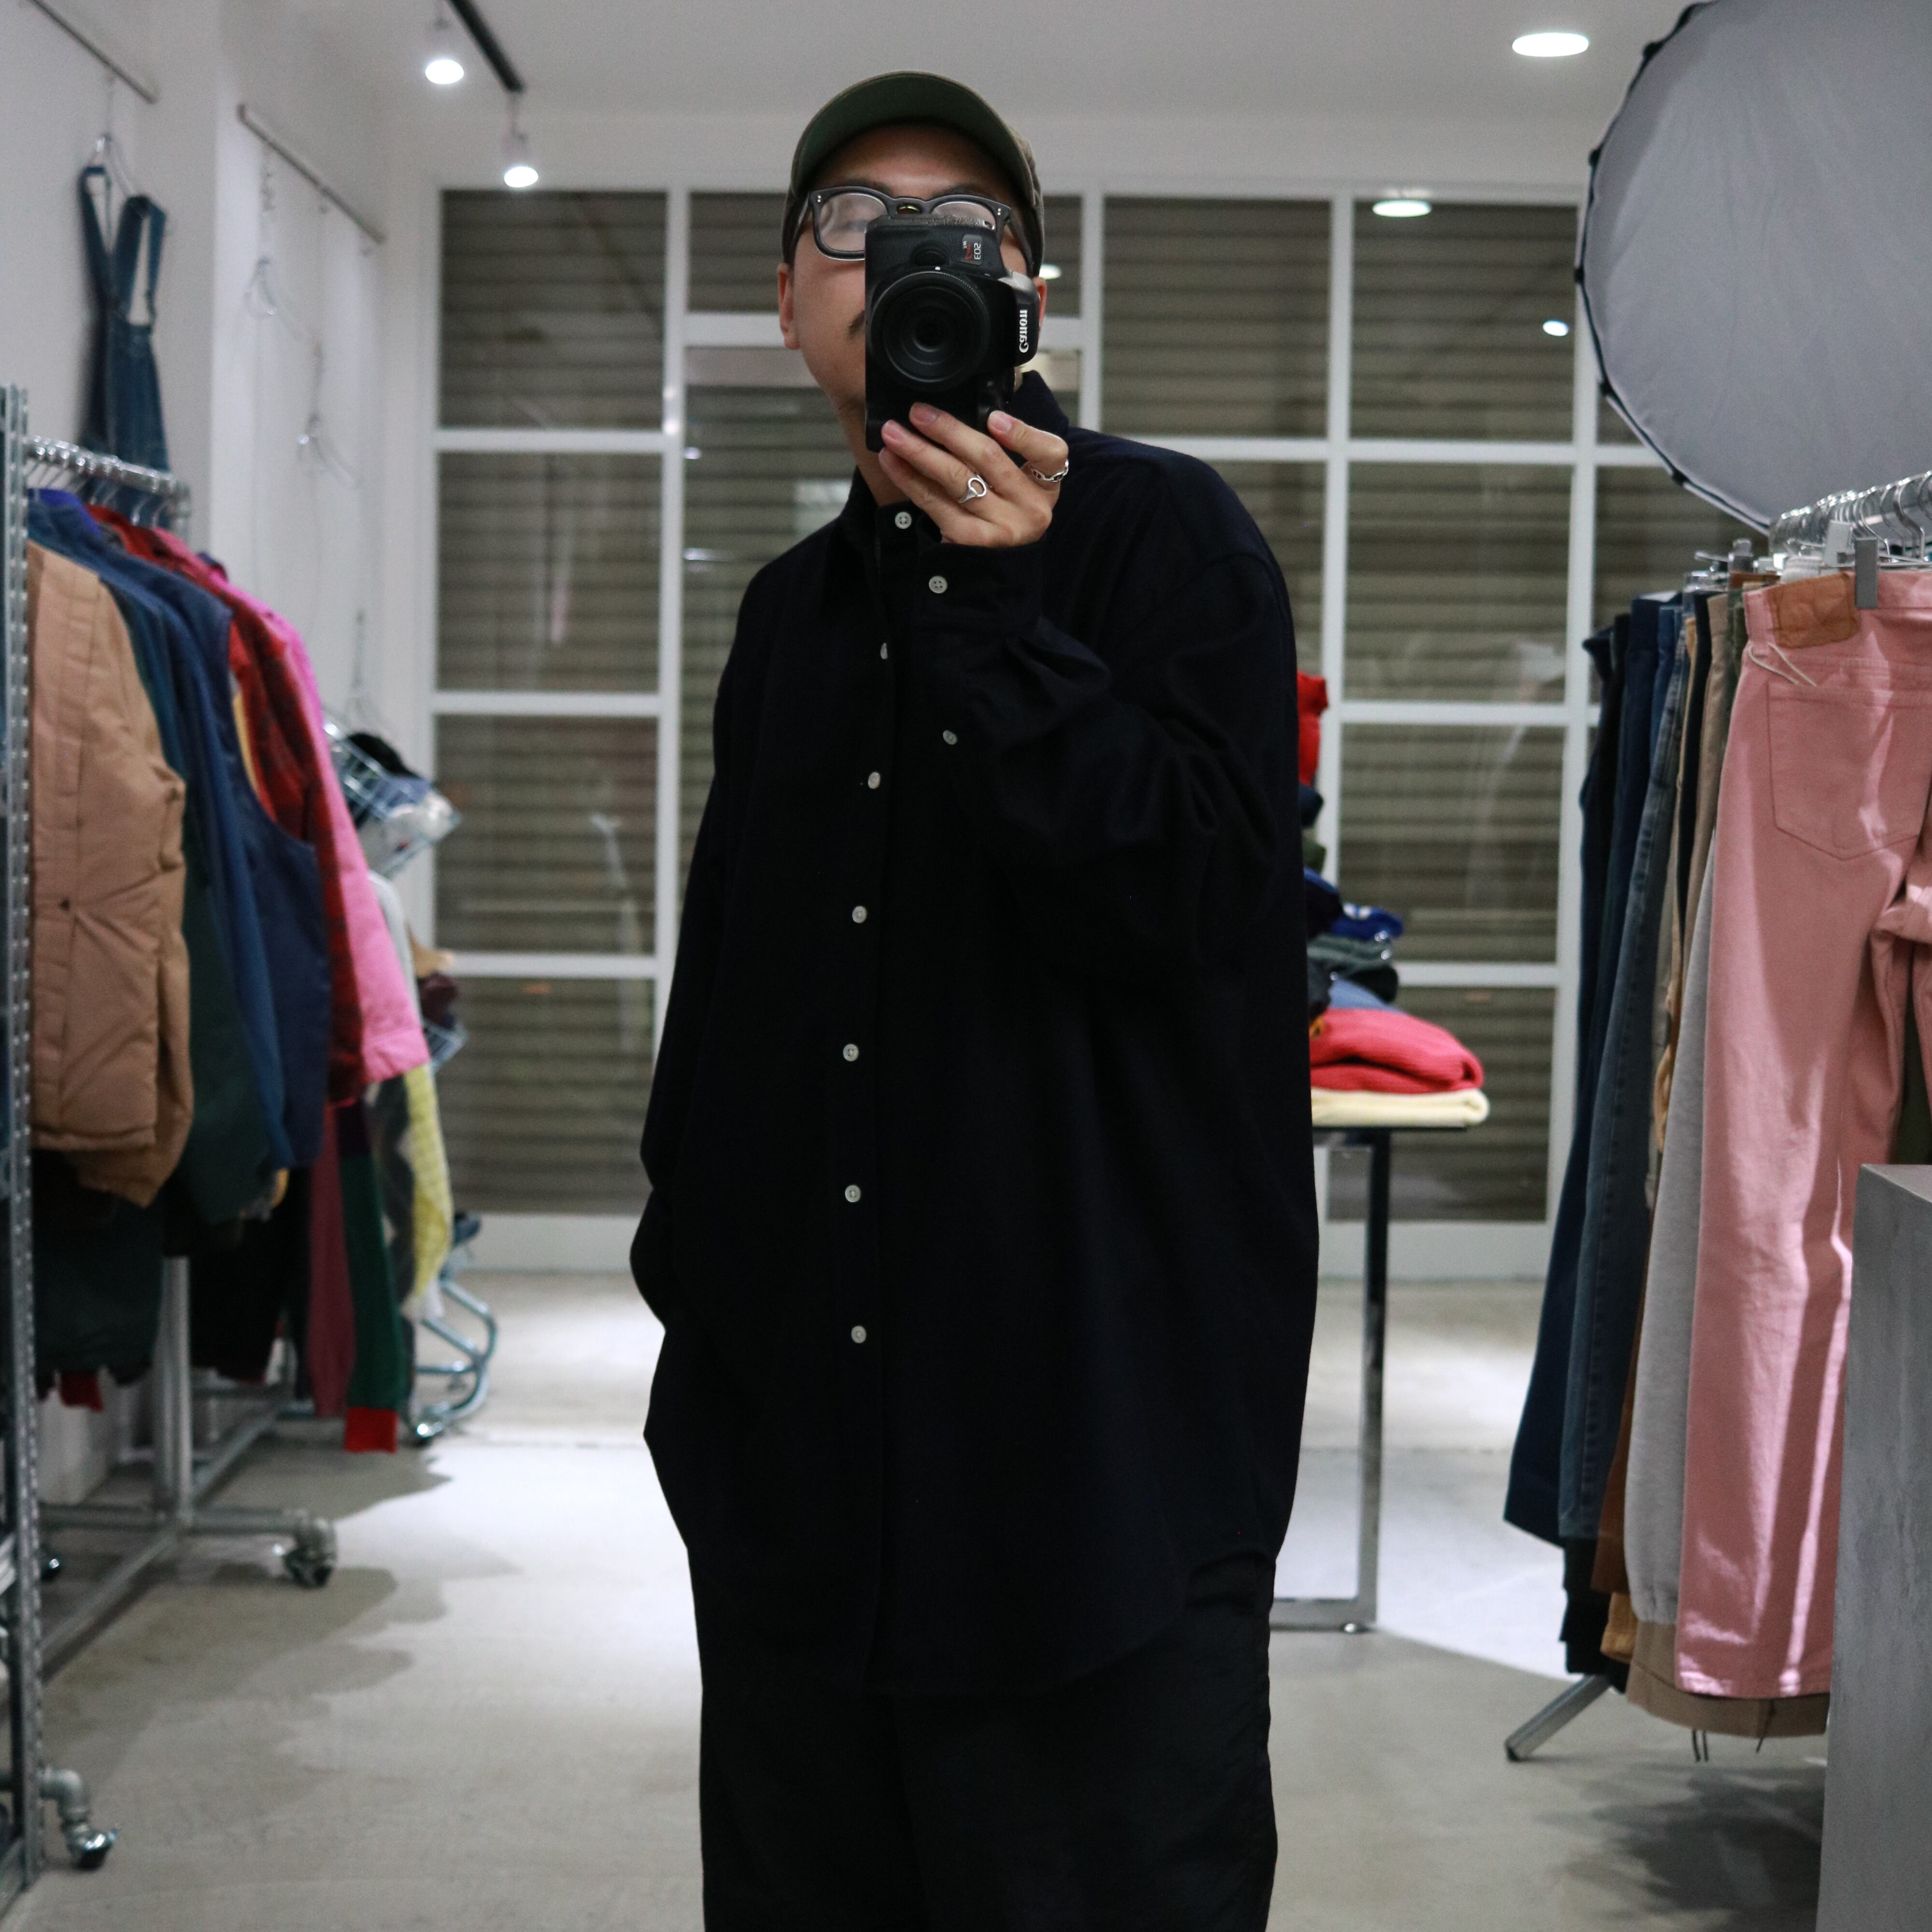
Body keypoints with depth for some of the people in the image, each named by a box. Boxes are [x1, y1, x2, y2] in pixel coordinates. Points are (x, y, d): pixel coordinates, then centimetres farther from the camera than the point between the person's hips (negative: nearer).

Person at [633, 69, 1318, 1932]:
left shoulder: (1168, 535, -3)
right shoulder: (794, 607, 15)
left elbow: (1192, 901, -17)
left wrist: (998, 614, -22)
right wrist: (690, 1268, 16)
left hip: (1104, 1426, -6)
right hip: (797, 1442, 6)